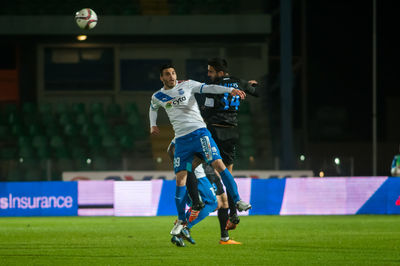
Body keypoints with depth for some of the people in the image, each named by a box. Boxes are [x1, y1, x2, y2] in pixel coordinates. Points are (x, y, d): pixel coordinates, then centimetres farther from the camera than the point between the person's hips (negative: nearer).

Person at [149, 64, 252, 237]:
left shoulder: (187, 85, 3)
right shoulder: (158, 97, 11)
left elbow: (209, 88, -7)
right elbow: (153, 109, 34)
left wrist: (230, 90, -19)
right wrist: (153, 125, 22)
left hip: (199, 132, -2)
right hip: (181, 140, 2)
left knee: (218, 164, -18)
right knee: (180, 178, -2)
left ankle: (237, 200, -12)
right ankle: (180, 221, 8)